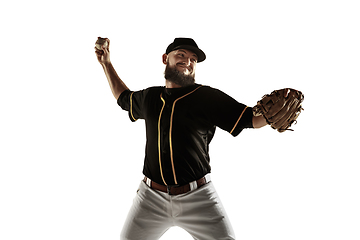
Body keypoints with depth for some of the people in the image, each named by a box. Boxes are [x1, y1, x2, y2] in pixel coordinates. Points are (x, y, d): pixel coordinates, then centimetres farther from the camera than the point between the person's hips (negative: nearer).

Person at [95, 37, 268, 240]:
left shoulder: (208, 97, -5)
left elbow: (250, 118, -10)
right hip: (151, 196, 3)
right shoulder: (149, 97, 7)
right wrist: (107, 64, 27)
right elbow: (124, 98, 29)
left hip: (198, 197, -3)